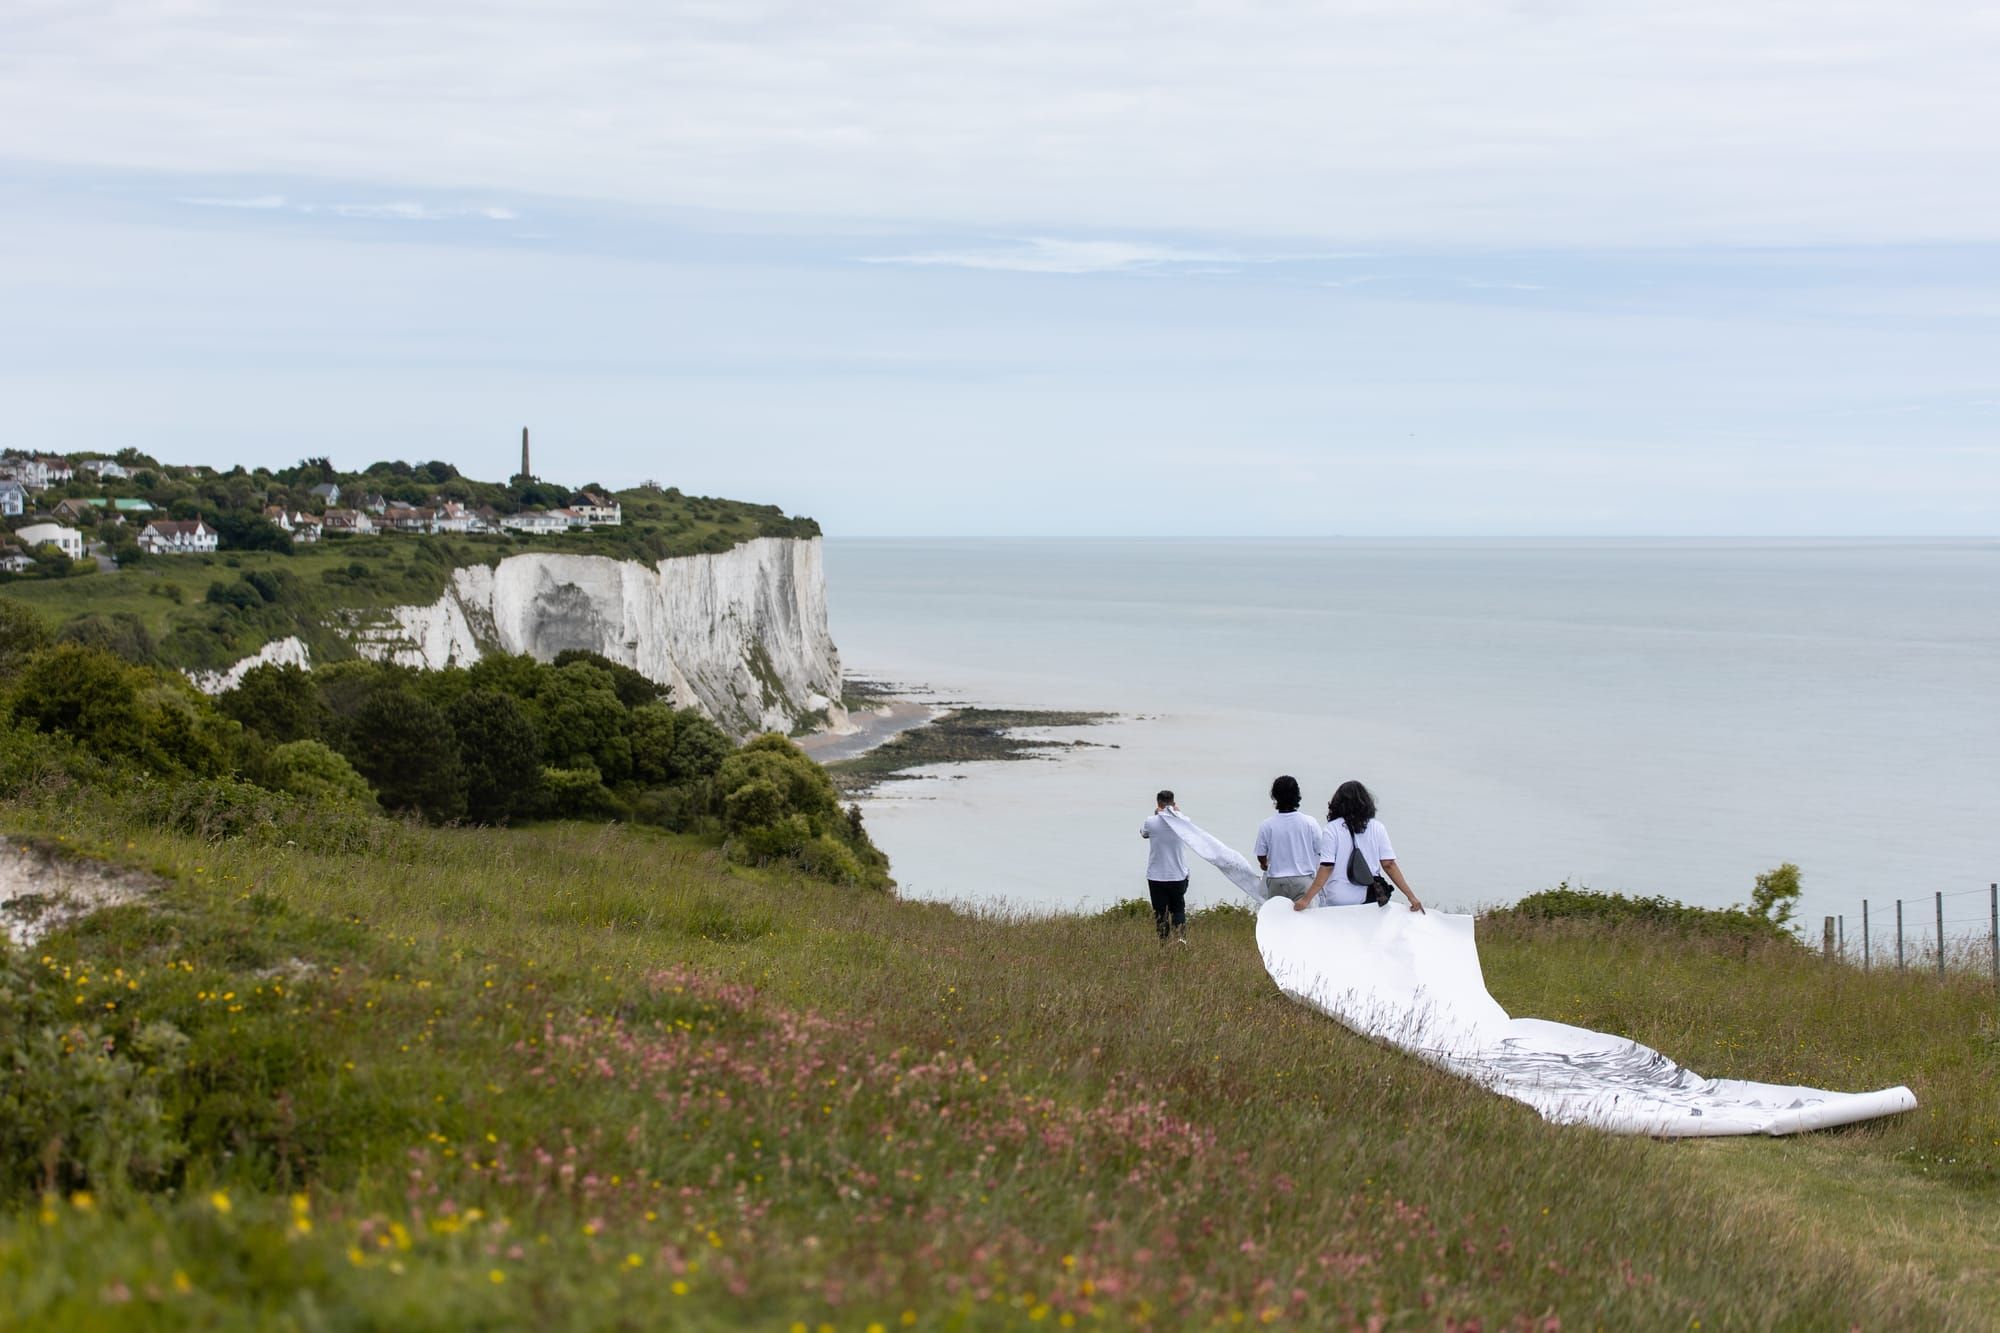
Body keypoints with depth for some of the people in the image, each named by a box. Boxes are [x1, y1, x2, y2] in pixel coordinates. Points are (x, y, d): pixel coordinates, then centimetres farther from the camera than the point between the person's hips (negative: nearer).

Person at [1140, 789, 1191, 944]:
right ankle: (1181, 936, -7)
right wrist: (1178, 812, 20)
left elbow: (1143, 833, 12)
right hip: (1179, 875, 2)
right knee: (1178, 909, 15)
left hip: (1156, 877, -2)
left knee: (1160, 912, 6)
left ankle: (1164, 942, 4)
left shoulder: (1152, 821, -11)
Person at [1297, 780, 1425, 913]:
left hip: (1339, 902, -2)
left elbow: (1326, 868, -8)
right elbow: (1389, 865, -2)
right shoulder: (1377, 828, 4)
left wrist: (1307, 899, -8)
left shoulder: (1332, 829, -3)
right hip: (1371, 900, 2)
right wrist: (1411, 897, 0)